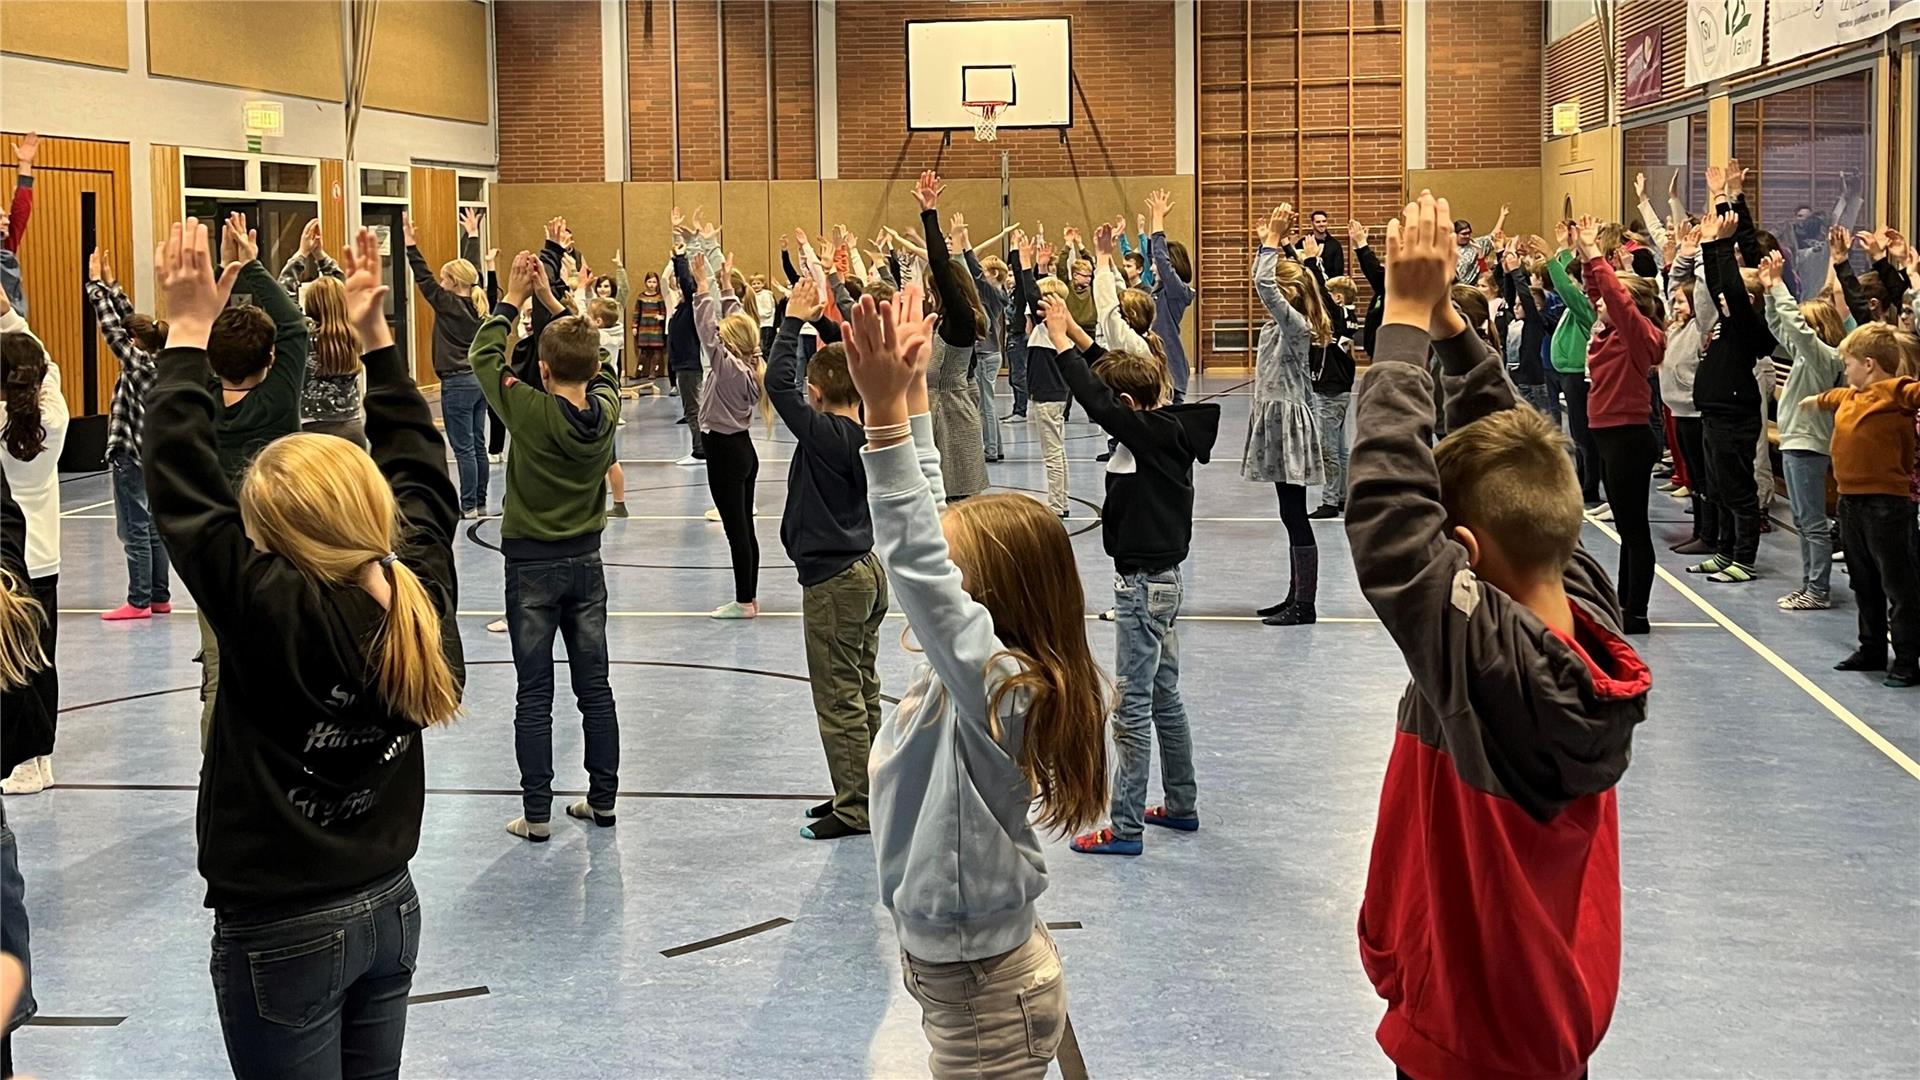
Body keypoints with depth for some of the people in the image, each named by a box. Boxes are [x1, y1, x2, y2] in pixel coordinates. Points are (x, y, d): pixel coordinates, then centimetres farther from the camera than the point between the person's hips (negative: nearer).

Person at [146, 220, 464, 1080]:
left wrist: (188, 337, -15)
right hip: (389, 908, 6)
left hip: (284, 937, -6)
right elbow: (419, 469, 7)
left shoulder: (275, 614, -24)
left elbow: (186, 495, -21)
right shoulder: (420, 590, -8)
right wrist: (373, 335, 11)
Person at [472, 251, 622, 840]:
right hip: (586, 559, 4)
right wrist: (553, 304, 11)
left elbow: (484, 355, -6)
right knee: (595, 686, 12)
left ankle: (536, 813, 4)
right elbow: (598, 367, 12)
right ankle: (602, 800, 20)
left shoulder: (530, 411, -19)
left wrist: (512, 300, 3)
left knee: (534, 694, 2)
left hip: (532, 564, -4)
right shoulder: (605, 410, -8)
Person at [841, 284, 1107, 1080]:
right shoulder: (984, 666, 0)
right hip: (963, 973, 9)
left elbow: (913, 563, -32)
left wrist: (887, 410, -35)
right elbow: (927, 531, 2)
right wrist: (911, 395, 1)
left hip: (987, 996, -9)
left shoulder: (996, 684, -23)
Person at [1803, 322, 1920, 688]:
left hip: (1887, 503, -9)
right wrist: (1812, 401, 54)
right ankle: (1872, 650, 31)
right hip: (1851, 501, 9)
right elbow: (1830, 398, 36)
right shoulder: (1850, 397, 14)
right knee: (1864, 583, 19)